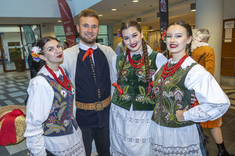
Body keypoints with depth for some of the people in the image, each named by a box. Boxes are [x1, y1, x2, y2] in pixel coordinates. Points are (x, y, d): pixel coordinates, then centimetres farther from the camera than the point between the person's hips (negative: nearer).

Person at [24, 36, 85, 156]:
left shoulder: (63, 73, 0)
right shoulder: (40, 83, -24)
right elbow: (33, 124, -20)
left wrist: (75, 126, 15)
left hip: (73, 133, 7)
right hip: (54, 143, -7)